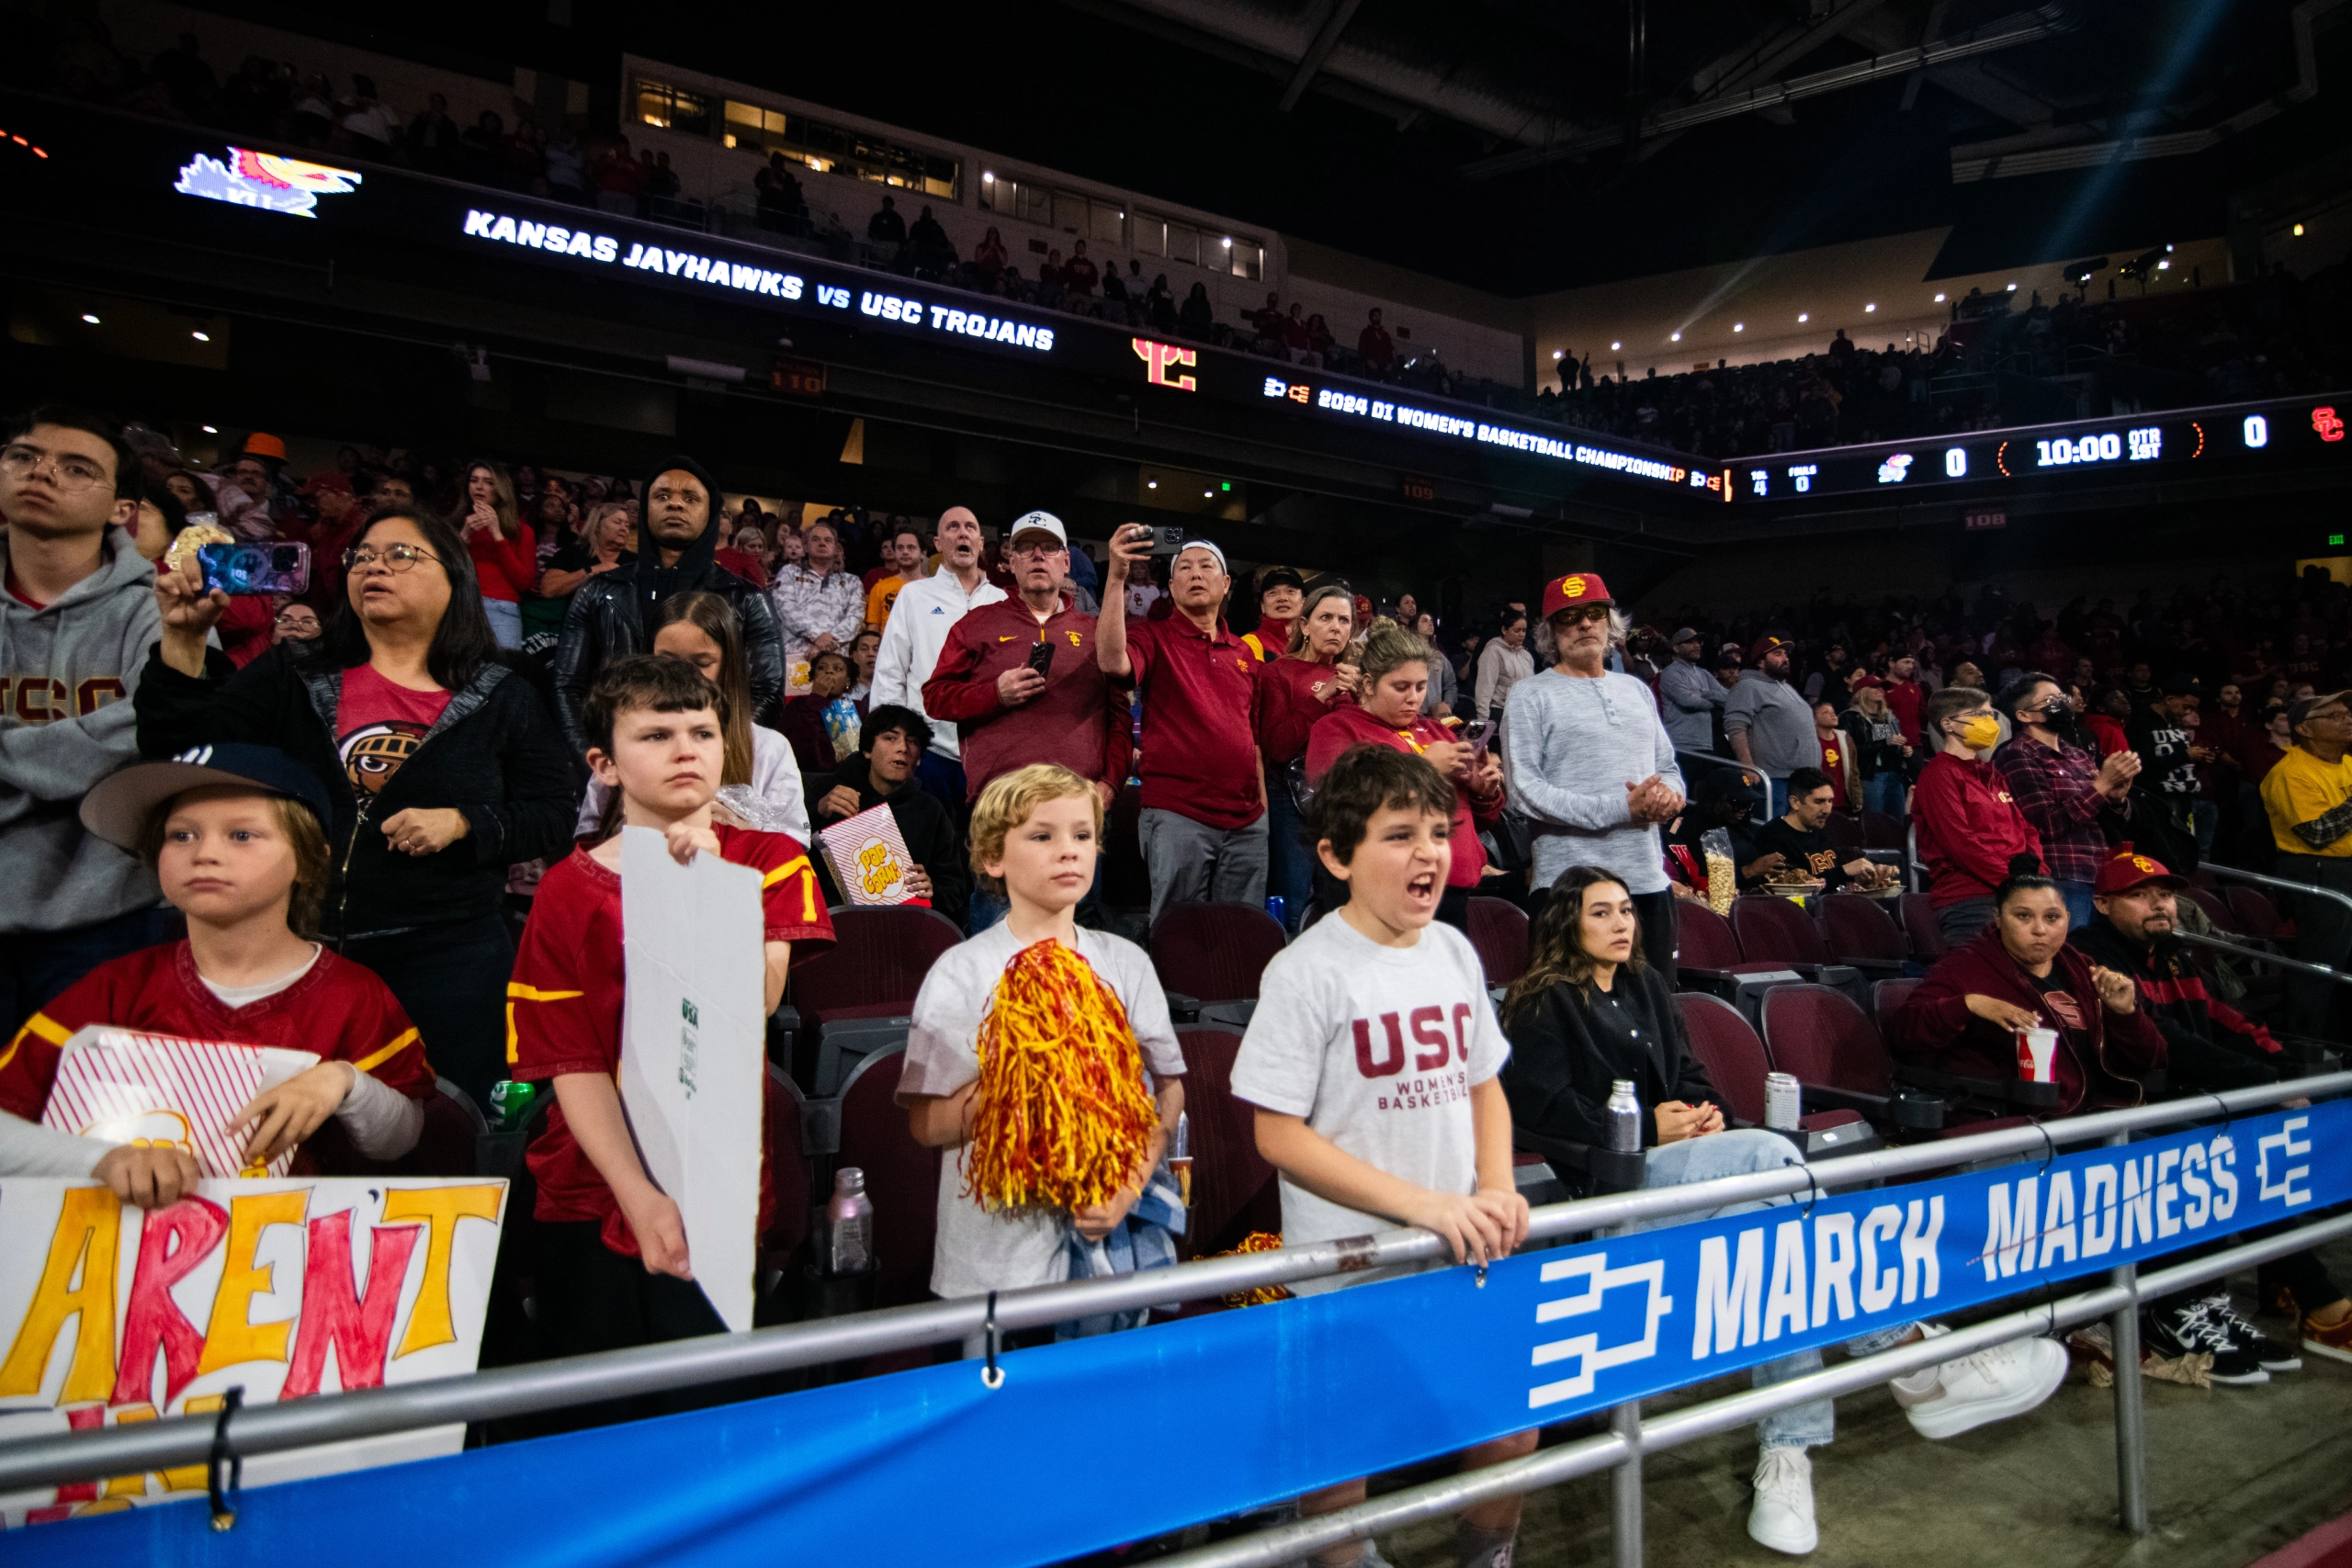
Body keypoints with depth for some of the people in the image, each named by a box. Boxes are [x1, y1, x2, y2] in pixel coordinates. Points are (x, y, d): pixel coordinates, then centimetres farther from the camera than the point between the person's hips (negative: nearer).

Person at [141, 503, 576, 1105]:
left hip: (449, 959, -2)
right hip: (300, 956, 2)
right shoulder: (291, 677, 8)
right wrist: (182, 640, -12)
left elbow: (553, 817, 2)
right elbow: (182, 757, -2)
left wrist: (461, 824, -14)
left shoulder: (502, 697, 4)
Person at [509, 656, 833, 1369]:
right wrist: (639, 1196, -16)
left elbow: (757, 1004, -13)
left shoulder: (769, 858, 1)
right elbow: (574, 1067, -5)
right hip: (592, 1197, 1)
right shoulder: (567, 892, 0)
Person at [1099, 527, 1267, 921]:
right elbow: (1112, 662, -21)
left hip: (1247, 821, 5)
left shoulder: (1245, 654, 18)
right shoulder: (1153, 637, 2)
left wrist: (1263, 803, 16)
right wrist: (1116, 577, -23)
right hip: (1177, 816, -5)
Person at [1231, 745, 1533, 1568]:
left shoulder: (1454, 951, 4)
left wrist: (1497, 1190, -3)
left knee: (1511, 1428, 15)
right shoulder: (1307, 971, -16)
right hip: (1349, 1274, -5)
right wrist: (1424, 1204, -20)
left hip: (1466, 1253, 6)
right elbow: (1279, 1134, -17)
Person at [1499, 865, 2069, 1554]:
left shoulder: (1646, 985, 23)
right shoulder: (1544, 1004, 0)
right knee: (1768, 1154, -28)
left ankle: (1786, 1448, -26)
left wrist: (1704, 1111, -1)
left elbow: (1687, 1072, 23)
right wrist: (1648, 1128, -13)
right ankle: (1912, 1357, -24)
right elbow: (1540, 1109, -10)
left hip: (1667, 1162, 7)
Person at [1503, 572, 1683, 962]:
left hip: (1649, 881, 6)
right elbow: (1525, 788, -11)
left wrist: (1670, 794, -3)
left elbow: (1668, 766, 23)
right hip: (1570, 886, -6)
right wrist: (1622, 809, -15)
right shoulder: (1532, 695, -1)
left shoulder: (1637, 690, 19)